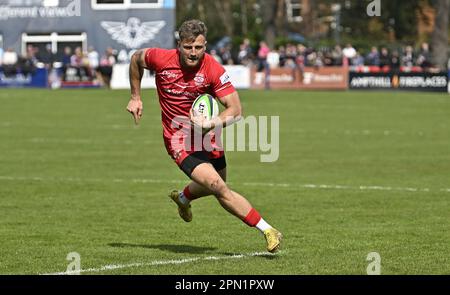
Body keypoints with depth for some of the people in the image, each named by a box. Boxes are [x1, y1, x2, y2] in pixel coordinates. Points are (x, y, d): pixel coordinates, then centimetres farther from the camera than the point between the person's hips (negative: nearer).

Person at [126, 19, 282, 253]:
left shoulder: (213, 69, -20)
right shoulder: (162, 59, -18)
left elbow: (235, 109, -22)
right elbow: (136, 59, 6)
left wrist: (211, 124, -38)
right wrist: (135, 97, 8)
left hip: (206, 135, 3)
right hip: (178, 138, -3)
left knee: (214, 186, 23)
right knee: (218, 187, -18)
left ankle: (183, 198, 58)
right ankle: (266, 230, -14)